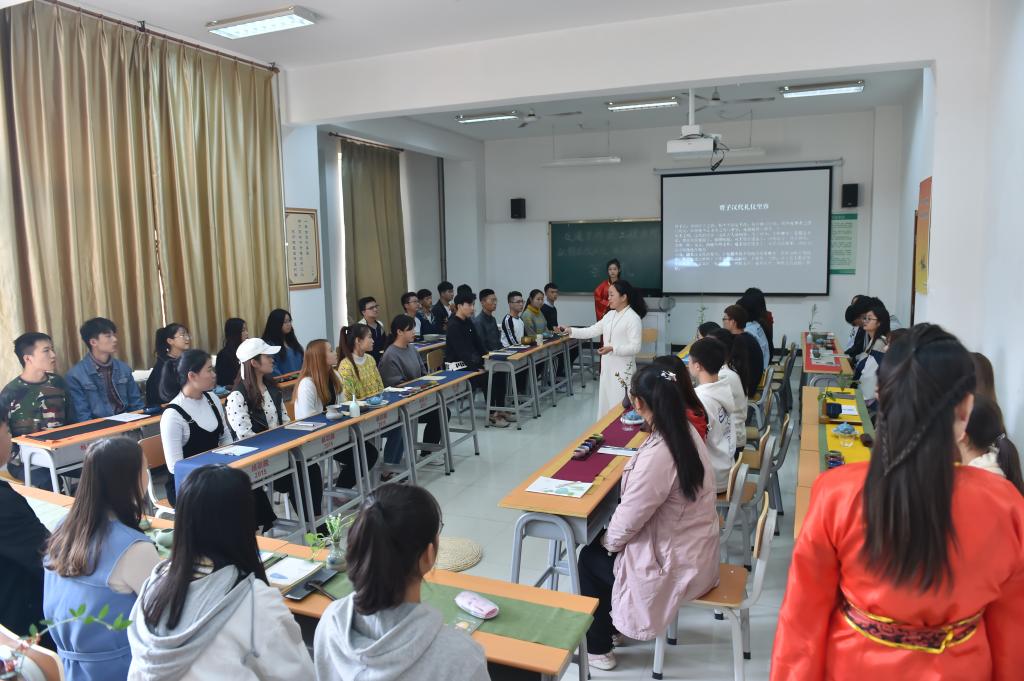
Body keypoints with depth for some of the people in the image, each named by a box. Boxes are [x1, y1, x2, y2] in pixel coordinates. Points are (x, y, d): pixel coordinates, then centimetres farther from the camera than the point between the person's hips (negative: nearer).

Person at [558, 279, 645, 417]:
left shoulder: (633, 318, -14)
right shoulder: (610, 315, 10)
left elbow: (635, 347, -18)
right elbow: (592, 331, 10)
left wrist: (613, 348, -29)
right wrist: (569, 331, -1)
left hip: (623, 369, -8)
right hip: (607, 366, 8)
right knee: (605, 400, 15)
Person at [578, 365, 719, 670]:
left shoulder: (656, 456, -32)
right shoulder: (686, 431, -5)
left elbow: (626, 523, -22)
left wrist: (607, 542, -1)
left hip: (677, 566, -8)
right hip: (695, 551, 8)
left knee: (590, 557, 13)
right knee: (604, 538, 21)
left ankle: (597, 648, 31)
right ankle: (613, 621, 39)